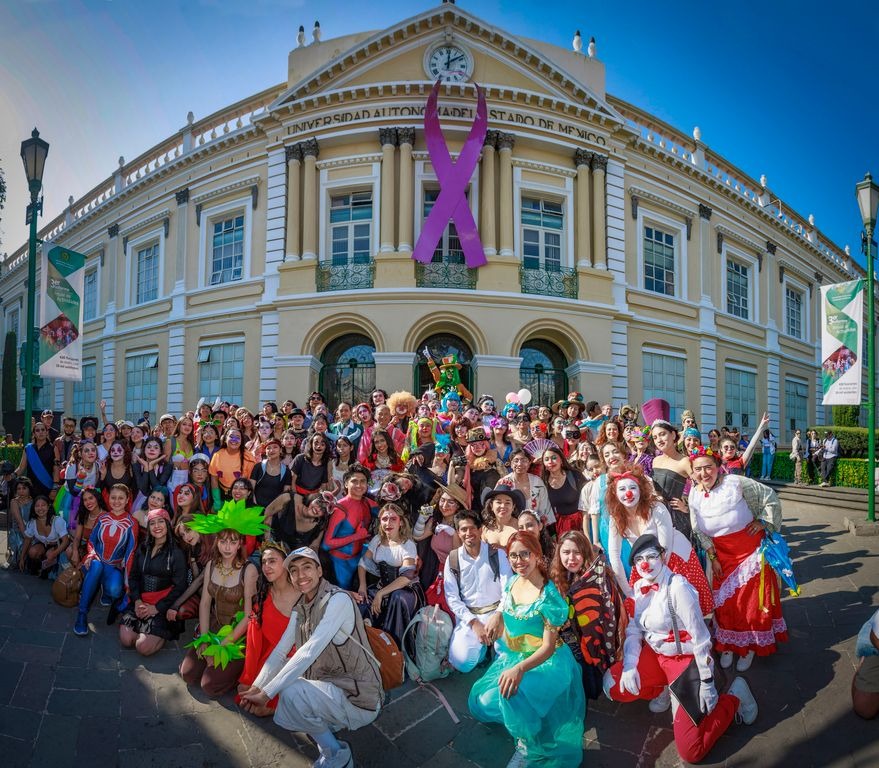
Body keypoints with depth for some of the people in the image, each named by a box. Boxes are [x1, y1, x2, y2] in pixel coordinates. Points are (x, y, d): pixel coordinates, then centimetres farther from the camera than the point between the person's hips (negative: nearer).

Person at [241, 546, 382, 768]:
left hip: (359, 699, -8)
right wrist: (256, 687, -13)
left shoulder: (338, 600, -21)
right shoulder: (299, 608, 6)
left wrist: (267, 693, -25)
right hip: (330, 688, 8)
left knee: (292, 693, -27)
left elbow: (310, 652, -27)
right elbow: (280, 651, 2)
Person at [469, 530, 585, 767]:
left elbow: (548, 647, -22)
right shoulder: (512, 583, -2)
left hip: (543, 662, -7)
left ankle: (527, 746, -3)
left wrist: (520, 668, -35)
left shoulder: (549, 596, -22)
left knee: (511, 694, -31)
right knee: (481, 699, -1)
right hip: (510, 656, 7)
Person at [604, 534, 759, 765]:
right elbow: (633, 630, 3)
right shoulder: (639, 587, -2)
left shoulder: (678, 588, -25)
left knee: (690, 750, -8)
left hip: (686, 659, -7)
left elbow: (700, 637, -22)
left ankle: (734, 695, 11)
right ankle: (666, 689, 14)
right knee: (613, 685, -6)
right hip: (655, 654, 7)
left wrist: (707, 682, -19)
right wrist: (629, 666, -11)